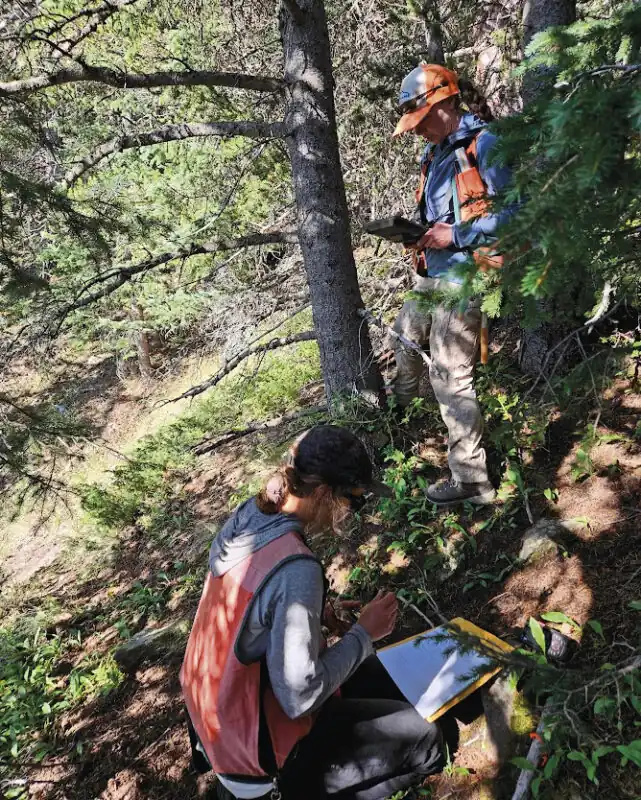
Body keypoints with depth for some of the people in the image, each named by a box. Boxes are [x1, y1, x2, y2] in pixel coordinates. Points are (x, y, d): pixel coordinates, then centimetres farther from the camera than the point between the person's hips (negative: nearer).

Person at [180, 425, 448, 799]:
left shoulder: (248, 515, -7)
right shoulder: (296, 568, -32)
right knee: (424, 736, -1)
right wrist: (364, 632, -16)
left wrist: (319, 615, 1)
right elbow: (300, 697, -26)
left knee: (386, 677, 20)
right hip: (252, 737, -8)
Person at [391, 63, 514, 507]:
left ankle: (472, 479, 2)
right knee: (406, 337, 27)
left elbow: (513, 214, -18)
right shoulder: (436, 153, 14)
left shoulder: (485, 144, -13)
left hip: (460, 277, -9)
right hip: (430, 274, 10)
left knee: (450, 377, -9)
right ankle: (399, 405, 57)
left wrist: (455, 235, -20)